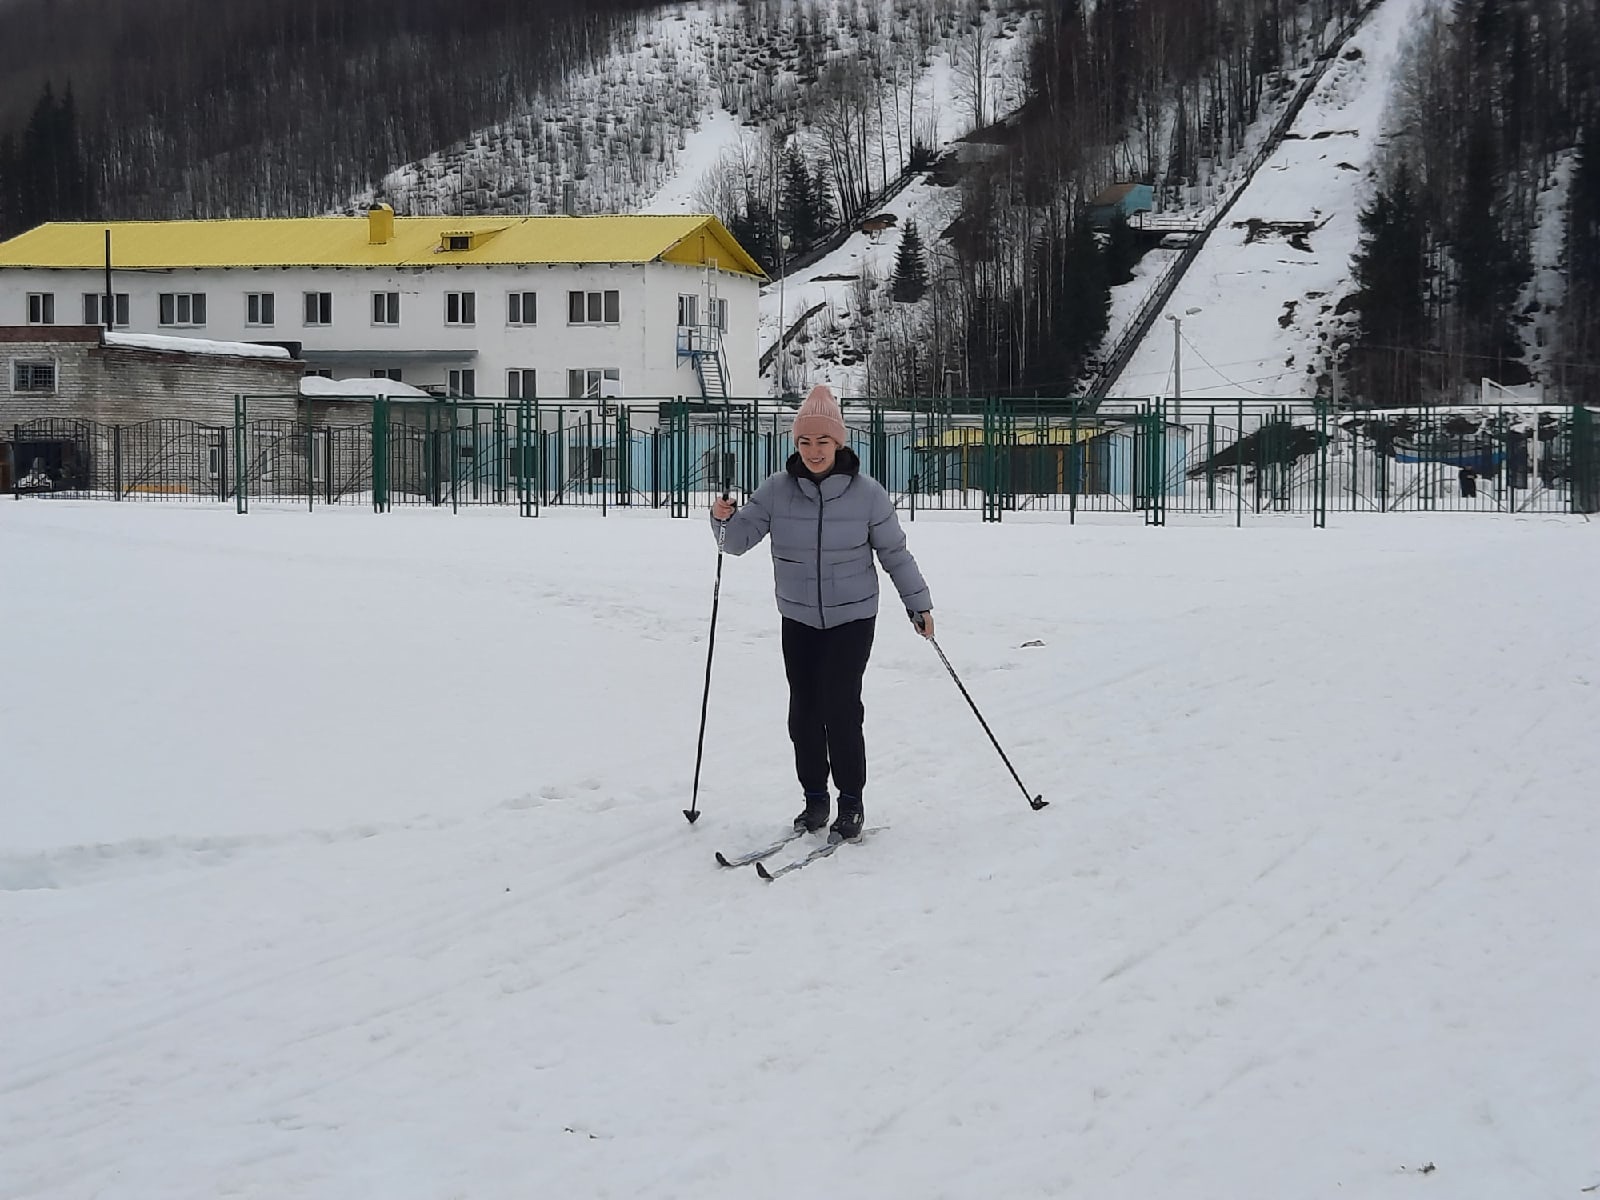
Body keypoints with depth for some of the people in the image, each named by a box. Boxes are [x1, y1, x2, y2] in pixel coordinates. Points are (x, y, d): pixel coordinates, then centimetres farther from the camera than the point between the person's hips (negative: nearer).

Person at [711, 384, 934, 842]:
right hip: (798, 619, 3)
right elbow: (740, 538, -4)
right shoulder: (777, 490, -6)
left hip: (852, 617, -3)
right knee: (803, 711, 5)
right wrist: (724, 518, -26)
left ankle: (851, 803, 2)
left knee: (840, 707, -11)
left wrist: (918, 603, 6)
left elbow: (895, 552, 0)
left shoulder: (866, 493, -10)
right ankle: (814, 798, 21)